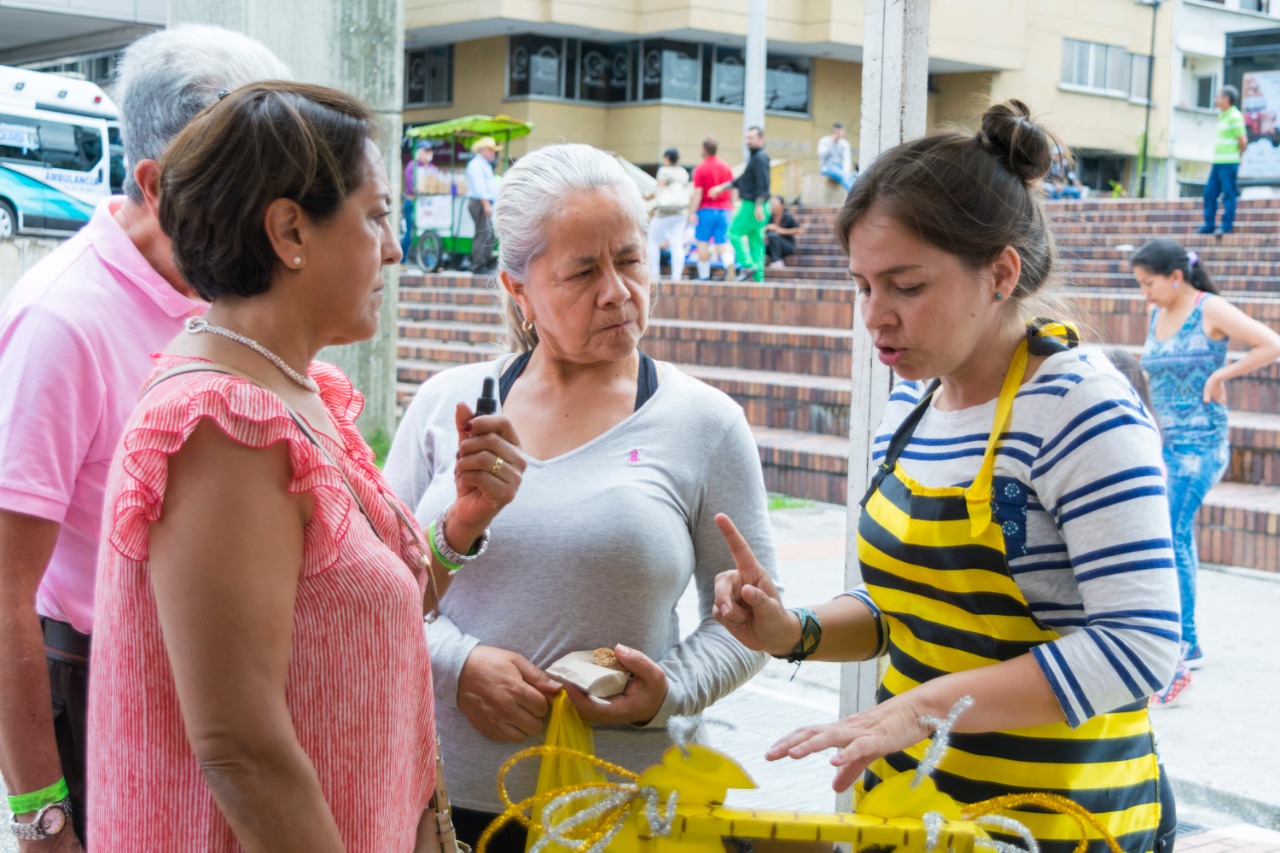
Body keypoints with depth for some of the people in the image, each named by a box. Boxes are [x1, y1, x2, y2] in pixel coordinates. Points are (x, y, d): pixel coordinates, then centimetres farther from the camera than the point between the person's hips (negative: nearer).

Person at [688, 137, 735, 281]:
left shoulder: (700, 168, -6)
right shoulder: (726, 167, 9)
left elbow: (697, 193, -11)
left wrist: (693, 212, -8)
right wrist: (730, 208, 21)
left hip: (706, 209, -4)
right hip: (724, 209, 4)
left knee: (703, 243, 6)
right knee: (723, 241, 3)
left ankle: (704, 275, 7)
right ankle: (729, 263, -24)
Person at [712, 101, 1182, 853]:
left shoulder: (1081, 406, -19)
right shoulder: (910, 404, 4)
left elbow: (1139, 646, -25)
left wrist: (925, 706, -28)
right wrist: (800, 634, -6)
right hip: (908, 789, 7)